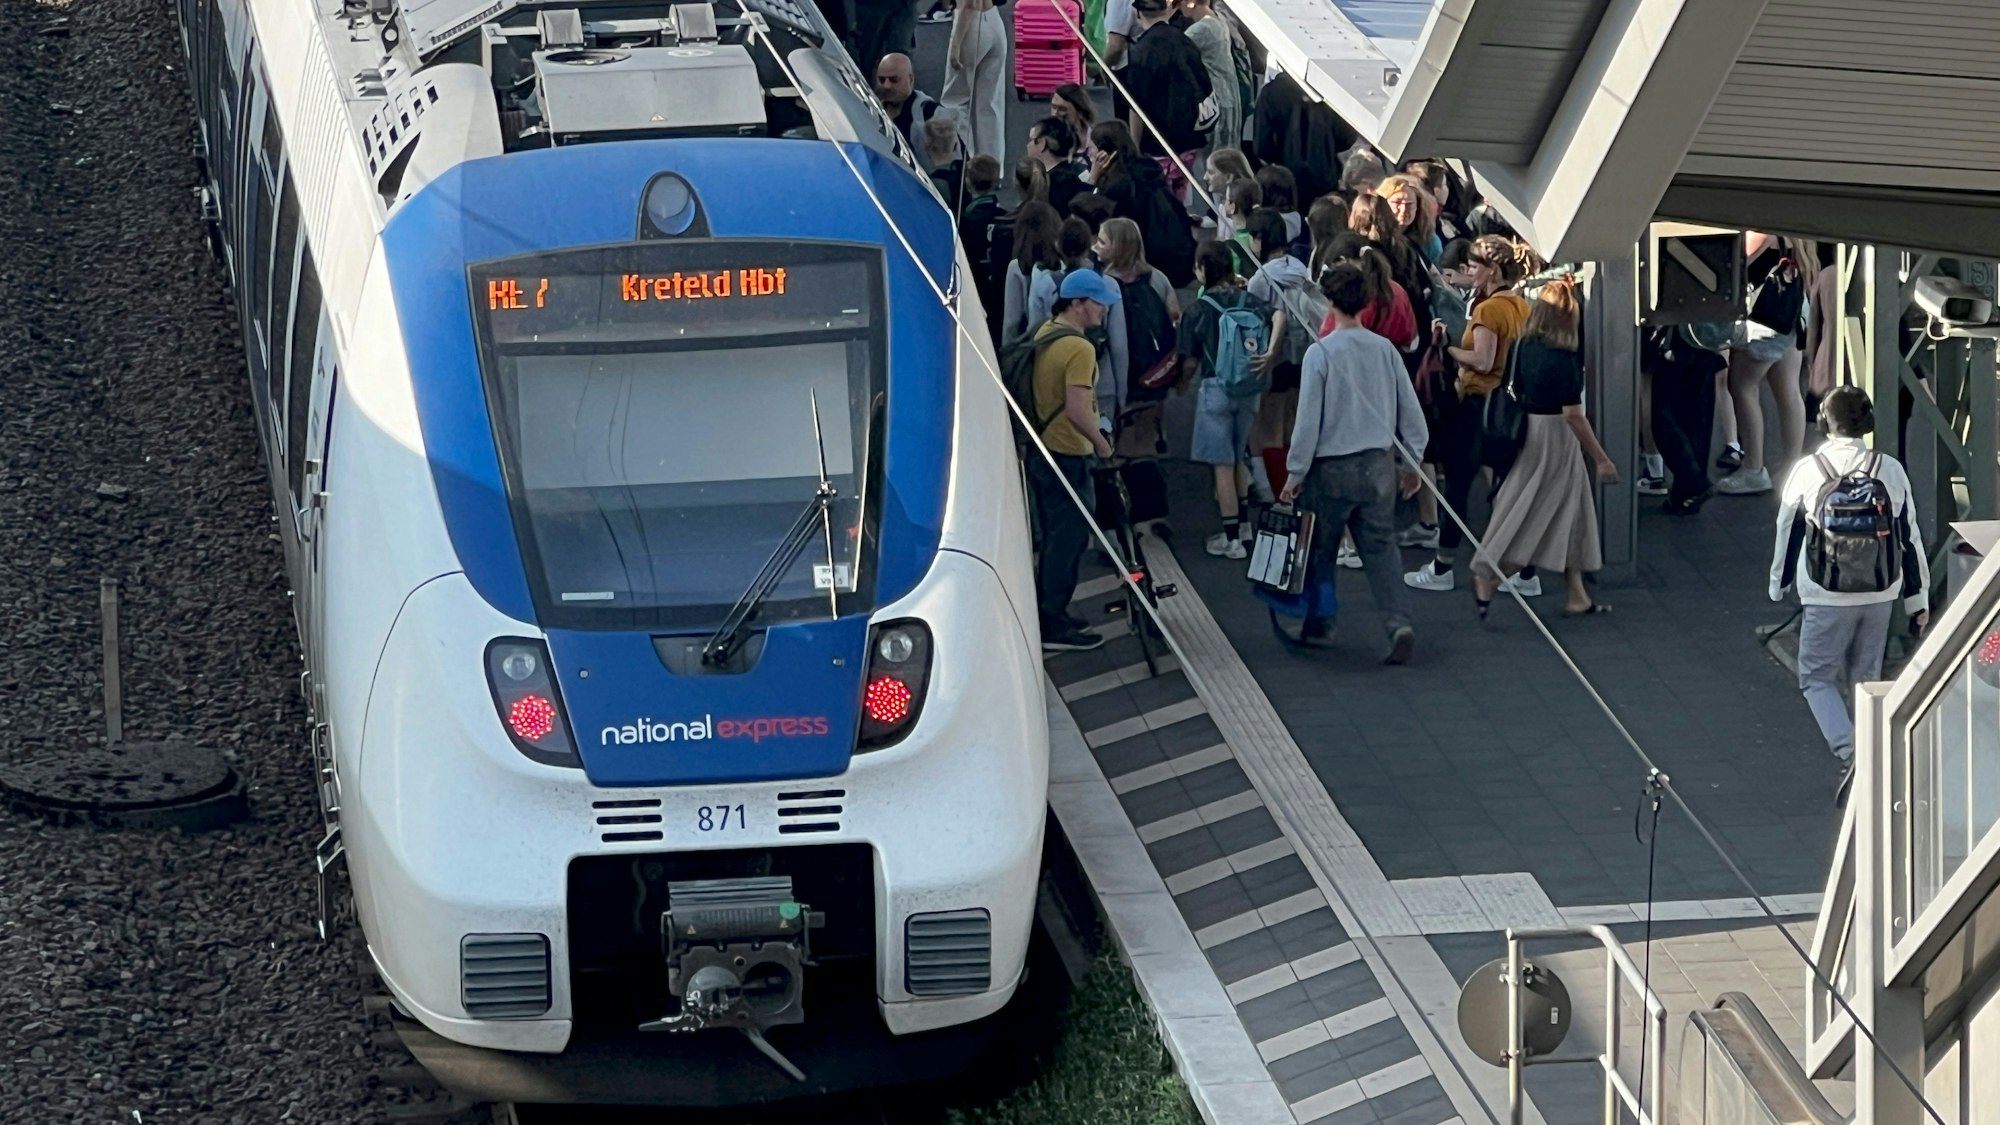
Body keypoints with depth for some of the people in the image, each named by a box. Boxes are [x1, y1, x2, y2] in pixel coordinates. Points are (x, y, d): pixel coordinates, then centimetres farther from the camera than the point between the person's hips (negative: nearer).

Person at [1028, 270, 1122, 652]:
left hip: (1040, 449, 9)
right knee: (1069, 540, -1)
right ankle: (1055, 627, 3)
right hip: (1067, 455, -9)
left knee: (1054, 538, 19)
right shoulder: (1078, 348, -21)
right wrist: (1102, 444, -13)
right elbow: (1077, 410, -27)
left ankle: (1048, 616, 26)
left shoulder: (1044, 335, 9)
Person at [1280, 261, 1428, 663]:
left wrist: (1295, 472, -2)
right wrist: (1412, 461, 16)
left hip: (1334, 467, -3)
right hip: (1379, 464, 3)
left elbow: (1308, 419, -10)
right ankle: (1398, 622, -10)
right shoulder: (1384, 349, 0)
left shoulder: (1321, 353, -12)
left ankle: (1315, 624, 23)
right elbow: (1410, 409, 5)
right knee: (1380, 546, 6)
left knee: (1320, 546, 13)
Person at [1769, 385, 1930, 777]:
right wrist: (1918, 598, 14)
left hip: (1827, 598, -3)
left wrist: (1778, 585, 18)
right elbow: (1909, 538, 5)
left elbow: (1787, 533, 2)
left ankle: (1851, 753, -13)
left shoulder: (1807, 471, -9)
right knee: (1867, 678, 17)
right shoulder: (1891, 470, -1)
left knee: (1817, 678, 6)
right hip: (1880, 594, 3)